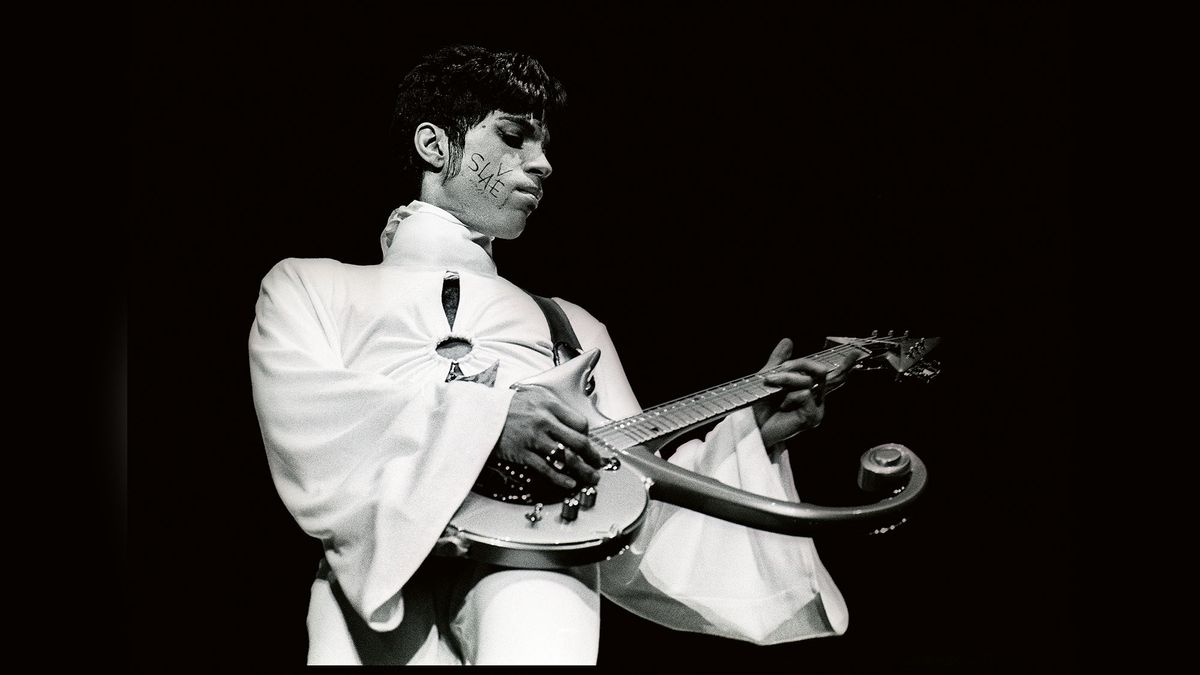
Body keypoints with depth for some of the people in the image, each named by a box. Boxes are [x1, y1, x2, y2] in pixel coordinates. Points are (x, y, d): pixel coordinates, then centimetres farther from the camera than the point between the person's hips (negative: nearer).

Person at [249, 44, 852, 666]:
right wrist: (483, 420, -13)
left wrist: (751, 435, 9)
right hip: (376, 559, -2)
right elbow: (297, 413, -2)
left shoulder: (572, 326, 30)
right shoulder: (307, 285, 21)